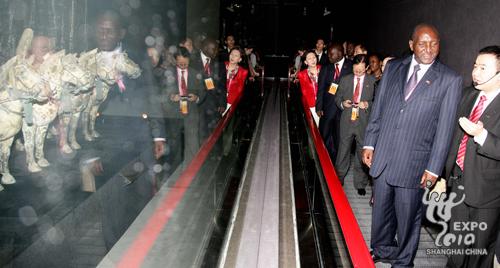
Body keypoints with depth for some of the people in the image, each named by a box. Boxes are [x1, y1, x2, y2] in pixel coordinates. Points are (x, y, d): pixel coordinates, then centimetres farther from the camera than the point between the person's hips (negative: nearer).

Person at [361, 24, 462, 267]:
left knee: (408, 216, 9)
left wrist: (433, 167, -8)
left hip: (413, 162, -3)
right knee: (381, 209, 17)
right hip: (383, 155, 4)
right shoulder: (393, 68, 5)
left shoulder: (450, 80, -6)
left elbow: (445, 128, -6)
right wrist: (369, 143, 6)